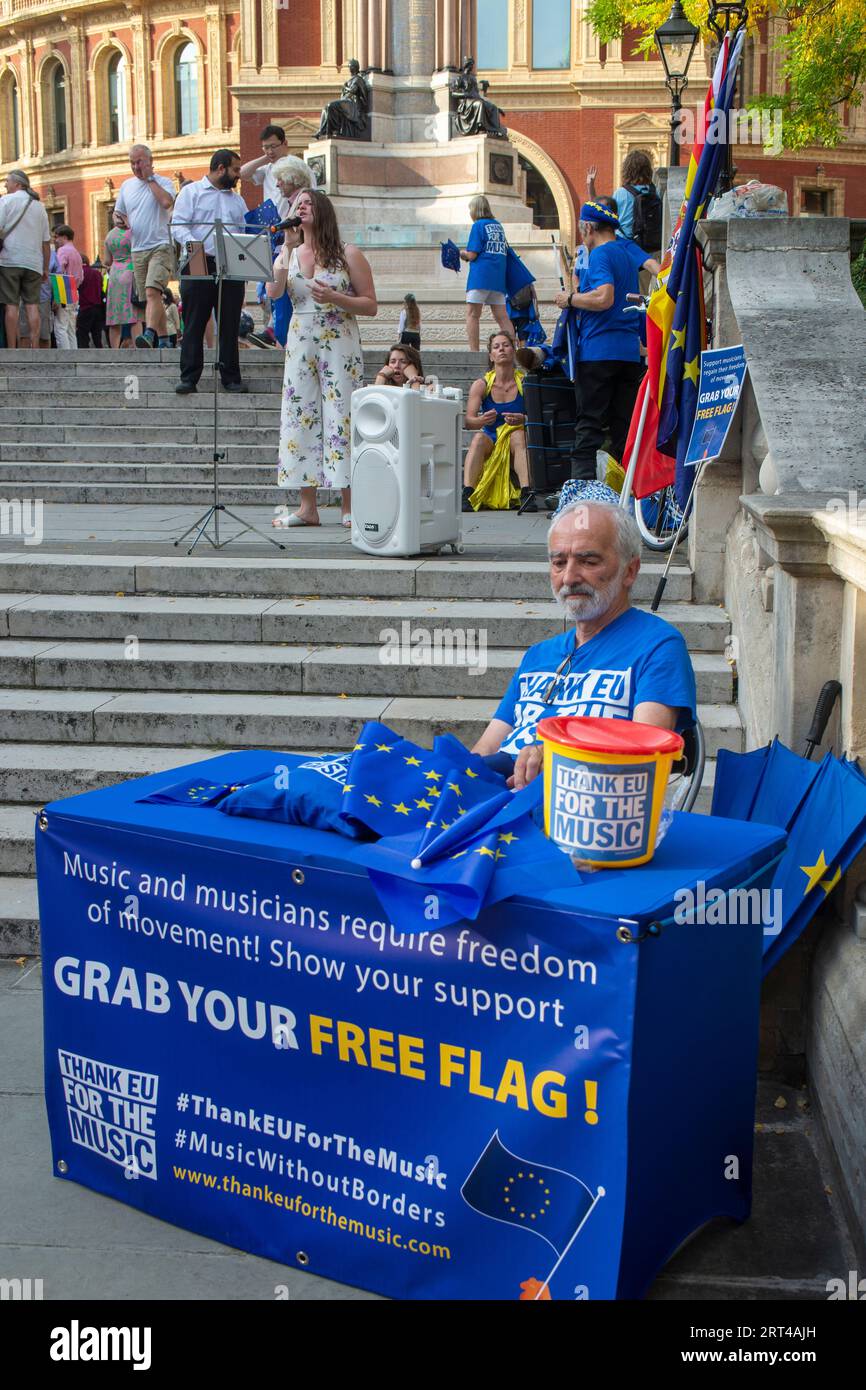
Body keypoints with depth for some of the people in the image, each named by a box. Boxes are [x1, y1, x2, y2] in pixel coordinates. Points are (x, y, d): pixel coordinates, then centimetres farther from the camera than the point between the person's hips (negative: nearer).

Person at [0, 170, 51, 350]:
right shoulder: (39, 206, 16)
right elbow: (46, 242, 15)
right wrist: (45, 269, 19)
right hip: (33, 263, 4)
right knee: (32, 306, 1)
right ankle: (34, 349, -5)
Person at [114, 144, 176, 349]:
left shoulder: (163, 182, 0)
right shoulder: (127, 185, 15)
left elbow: (166, 202, -21)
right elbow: (118, 212, 24)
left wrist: (149, 178, -11)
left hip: (160, 246, -6)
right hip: (138, 249, 6)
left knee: (152, 291, -24)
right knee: (148, 298, 8)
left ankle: (150, 334, -35)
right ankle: (162, 339, 15)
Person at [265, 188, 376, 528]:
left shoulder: (348, 255, 2)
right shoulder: (288, 254, 13)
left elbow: (371, 306, -1)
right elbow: (274, 292, -6)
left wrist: (334, 298, -15)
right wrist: (289, 246, -8)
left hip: (340, 344, -4)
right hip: (300, 344, 4)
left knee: (342, 418, -7)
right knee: (300, 418, 1)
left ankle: (350, 508, -2)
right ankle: (307, 507, 6)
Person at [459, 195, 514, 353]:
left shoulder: (478, 225, -5)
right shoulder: (498, 225, 15)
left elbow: (472, 255, -10)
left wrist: (462, 253, 10)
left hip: (480, 276, -6)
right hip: (498, 277, 6)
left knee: (472, 315, -4)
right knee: (502, 316, 6)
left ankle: (474, 351, -11)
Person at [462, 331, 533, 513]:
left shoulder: (525, 382, -2)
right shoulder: (481, 385, 1)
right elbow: (468, 421, -9)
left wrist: (523, 420, -31)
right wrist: (481, 420, -32)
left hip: (516, 446, -1)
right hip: (490, 443, 1)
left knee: (518, 434, -33)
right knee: (479, 438, -31)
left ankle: (526, 493, -43)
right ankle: (467, 494, -45)